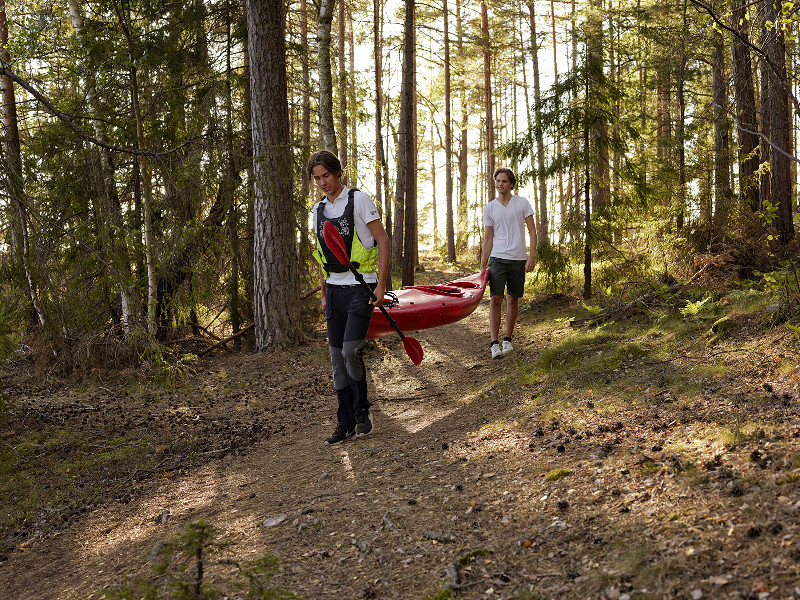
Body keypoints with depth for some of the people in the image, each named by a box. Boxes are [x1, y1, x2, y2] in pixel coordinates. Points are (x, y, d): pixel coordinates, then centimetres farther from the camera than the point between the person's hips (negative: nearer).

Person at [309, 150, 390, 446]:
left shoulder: (359, 200, -6)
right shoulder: (319, 209, 12)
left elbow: (383, 240, -7)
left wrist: (381, 284, -13)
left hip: (361, 286, -6)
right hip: (335, 288, 6)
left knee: (351, 351, -16)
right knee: (337, 357, 5)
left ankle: (362, 411, 6)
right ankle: (346, 424, 14)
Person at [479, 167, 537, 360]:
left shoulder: (522, 203, 2)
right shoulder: (489, 208, 6)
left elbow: (532, 231, 2)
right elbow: (488, 238, 8)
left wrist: (532, 256, -9)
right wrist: (482, 266, 4)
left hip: (518, 259, 0)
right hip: (497, 257, 0)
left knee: (513, 299, 6)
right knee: (496, 299, -9)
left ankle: (508, 340, 18)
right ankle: (494, 343, -9)